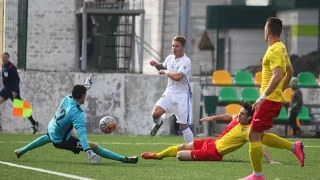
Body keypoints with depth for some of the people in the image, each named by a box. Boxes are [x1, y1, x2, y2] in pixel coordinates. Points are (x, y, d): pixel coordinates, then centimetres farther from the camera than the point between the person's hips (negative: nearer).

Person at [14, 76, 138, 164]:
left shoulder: (67, 98, -12)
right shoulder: (78, 114, -33)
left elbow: (76, 94, 14)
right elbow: (81, 134, -45)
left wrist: (85, 87, 31)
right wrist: (88, 151, -54)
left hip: (51, 130, 8)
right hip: (61, 140, -8)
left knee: (48, 138, 46)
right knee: (94, 147, -18)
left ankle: (22, 151, 57)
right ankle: (123, 159, -28)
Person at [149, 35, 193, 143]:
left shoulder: (186, 61, -17)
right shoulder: (170, 58, 5)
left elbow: (177, 76, -31)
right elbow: (163, 67, 27)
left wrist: (165, 72, -15)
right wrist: (157, 65, 5)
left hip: (182, 95, -5)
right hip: (170, 93, 5)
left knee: (183, 126, -4)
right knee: (156, 113, -17)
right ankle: (158, 123, 18)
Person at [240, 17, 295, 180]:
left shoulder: (273, 51, -17)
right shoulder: (282, 48, 12)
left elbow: (277, 75, -29)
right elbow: (289, 72, 24)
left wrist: (263, 96, -32)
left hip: (270, 99, -10)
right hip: (277, 98, 10)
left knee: (254, 135, -5)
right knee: (259, 134, 17)